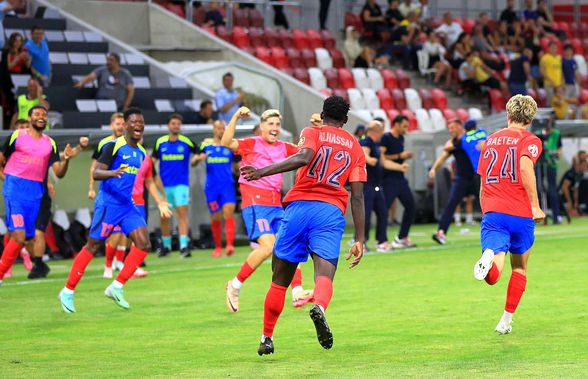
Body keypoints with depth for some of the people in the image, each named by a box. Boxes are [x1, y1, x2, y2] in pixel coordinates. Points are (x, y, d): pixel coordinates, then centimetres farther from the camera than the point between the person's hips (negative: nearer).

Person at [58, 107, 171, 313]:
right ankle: (67, 292, 7)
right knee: (93, 246, -3)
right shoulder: (114, 146, -9)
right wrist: (113, 172, -34)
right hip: (108, 203, -7)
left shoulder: (140, 152, 13)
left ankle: (116, 287, 0)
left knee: (144, 244, -8)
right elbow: (96, 173, -15)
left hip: (128, 205, 7)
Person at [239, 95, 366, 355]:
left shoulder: (312, 133, 10)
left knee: (280, 281, 11)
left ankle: (266, 338, 17)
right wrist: (359, 240, 11)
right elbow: (357, 196, 11)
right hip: (332, 212, 1)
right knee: (324, 275, -14)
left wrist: (262, 172, -18)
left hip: (299, 206, -1)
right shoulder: (355, 147, 18)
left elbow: (304, 157, -15)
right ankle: (319, 306, -48)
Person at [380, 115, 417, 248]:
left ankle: (402, 238, 18)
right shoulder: (385, 138, -11)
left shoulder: (401, 138, 15)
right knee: (384, 209, -9)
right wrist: (399, 156, -19)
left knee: (410, 207, 10)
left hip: (400, 178, 9)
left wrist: (406, 156, 6)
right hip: (389, 179, -9)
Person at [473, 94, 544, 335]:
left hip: (492, 211, 2)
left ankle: (489, 257, -46)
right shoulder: (530, 141, 3)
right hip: (521, 214, -2)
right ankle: (506, 321, 21)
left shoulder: (491, 140, 19)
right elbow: (525, 166, -18)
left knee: (492, 276, -12)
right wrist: (535, 206, -15)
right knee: (520, 268, 21)